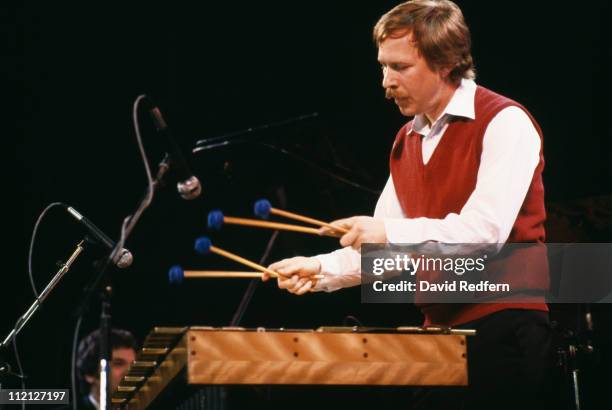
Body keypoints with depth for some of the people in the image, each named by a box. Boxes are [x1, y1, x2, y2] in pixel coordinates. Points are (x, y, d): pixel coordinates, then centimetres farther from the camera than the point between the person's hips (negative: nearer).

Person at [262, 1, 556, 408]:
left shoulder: (506, 123, -8)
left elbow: (484, 233, -20)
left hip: (503, 331, -7)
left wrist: (392, 232, -27)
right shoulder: (407, 143, 15)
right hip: (442, 332, 7)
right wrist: (320, 270, -1)